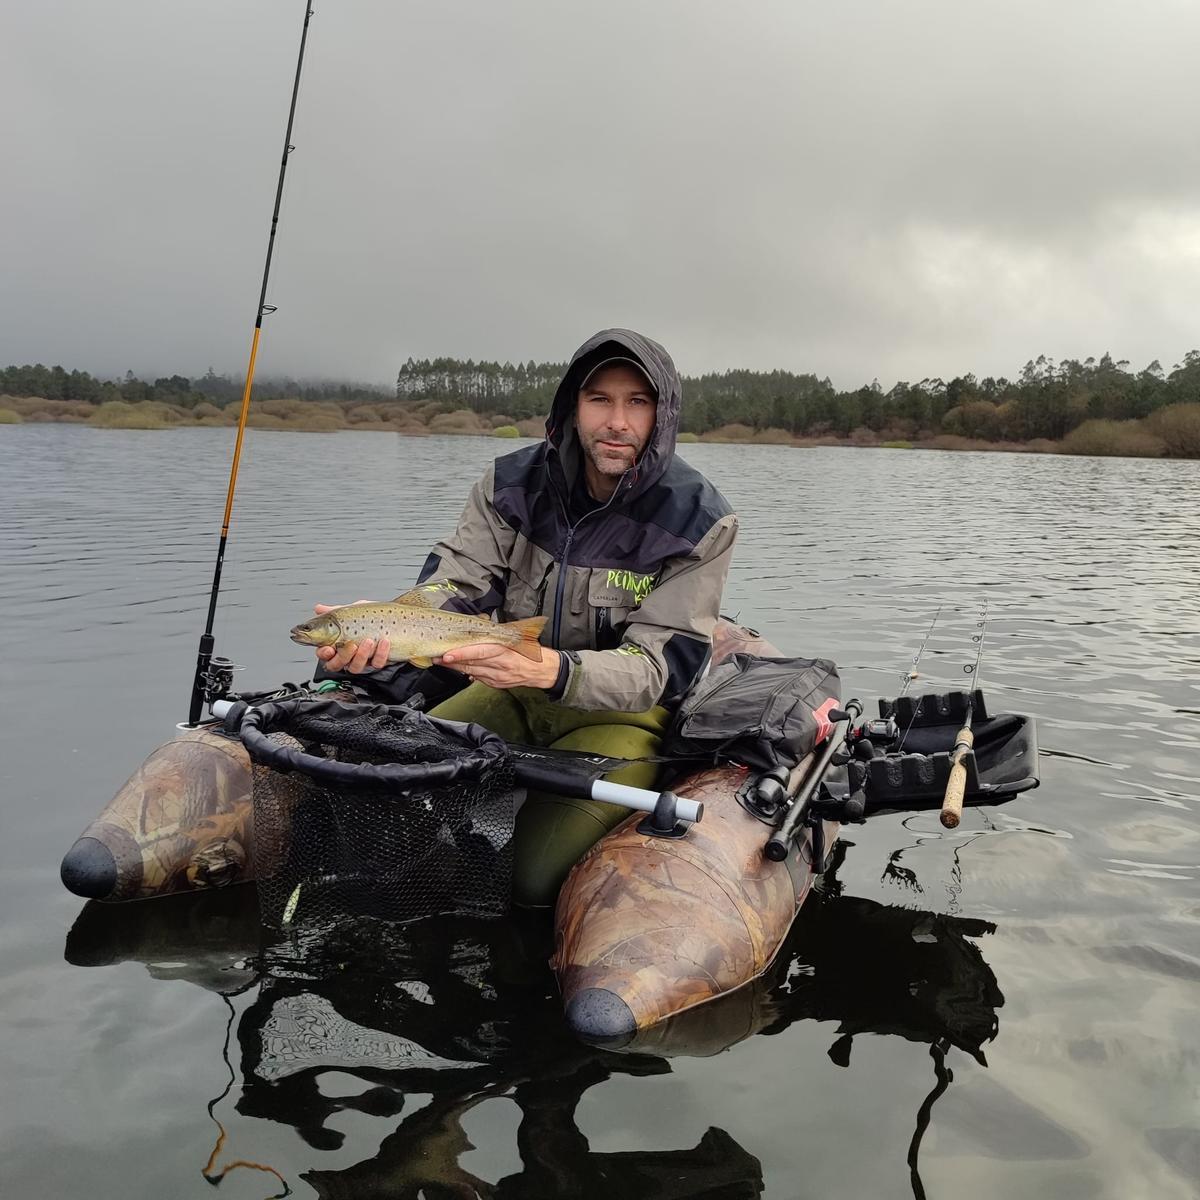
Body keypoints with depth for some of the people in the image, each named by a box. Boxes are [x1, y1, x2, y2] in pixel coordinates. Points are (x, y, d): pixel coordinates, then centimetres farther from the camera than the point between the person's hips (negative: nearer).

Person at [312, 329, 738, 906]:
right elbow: (456, 587, -12)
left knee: (533, 882, -21)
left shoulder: (699, 519, -16)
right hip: (513, 691, 4)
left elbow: (663, 664, -20)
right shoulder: (513, 483, -5)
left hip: (621, 709, -3)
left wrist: (551, 669, -40)